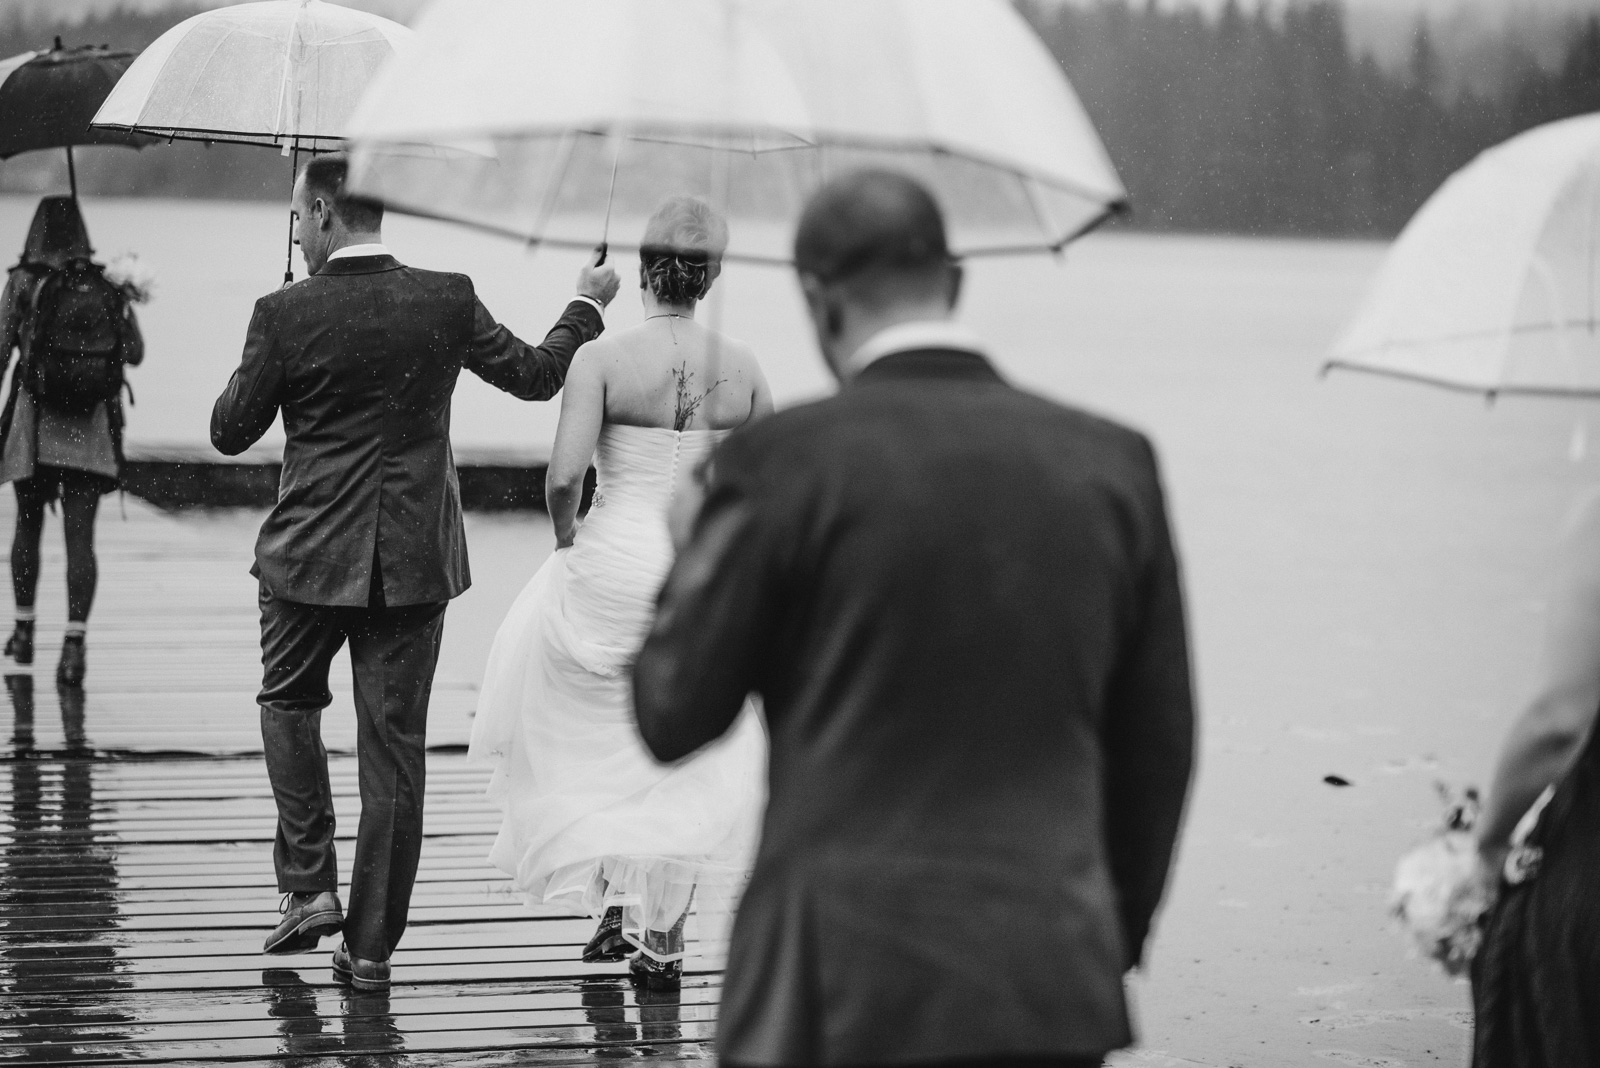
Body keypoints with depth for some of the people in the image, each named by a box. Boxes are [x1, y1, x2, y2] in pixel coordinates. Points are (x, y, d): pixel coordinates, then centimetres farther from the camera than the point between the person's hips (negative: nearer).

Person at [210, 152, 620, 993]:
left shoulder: (285, 314, -13)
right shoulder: (445, 301, -5)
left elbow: (230, 432, -3)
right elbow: (535, 376, 8)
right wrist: (587, 306, 25)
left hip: (312, 558, -2)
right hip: (414, 561, 2)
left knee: (289, 701, 23)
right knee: (395, 747, 7)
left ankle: (308, 886, 12)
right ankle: (371, 945, 11)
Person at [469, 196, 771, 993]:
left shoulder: (602, 359, -10)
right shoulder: (742, 369, 0)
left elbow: (563, 477, -17)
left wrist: (566, 540, 1)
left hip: (612, 567, -2)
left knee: (587, 734, 21)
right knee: (686, 756, 14)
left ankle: (614, 897, 16)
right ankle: (664, 939, 12)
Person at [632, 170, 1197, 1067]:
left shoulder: (786, 462, -7)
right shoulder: (1113, 463, 4)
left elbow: (674, 718, 0)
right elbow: (1159, 744, 9)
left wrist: (689, 556, 17)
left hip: (846, 989, -3)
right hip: (1053, 986, 4)